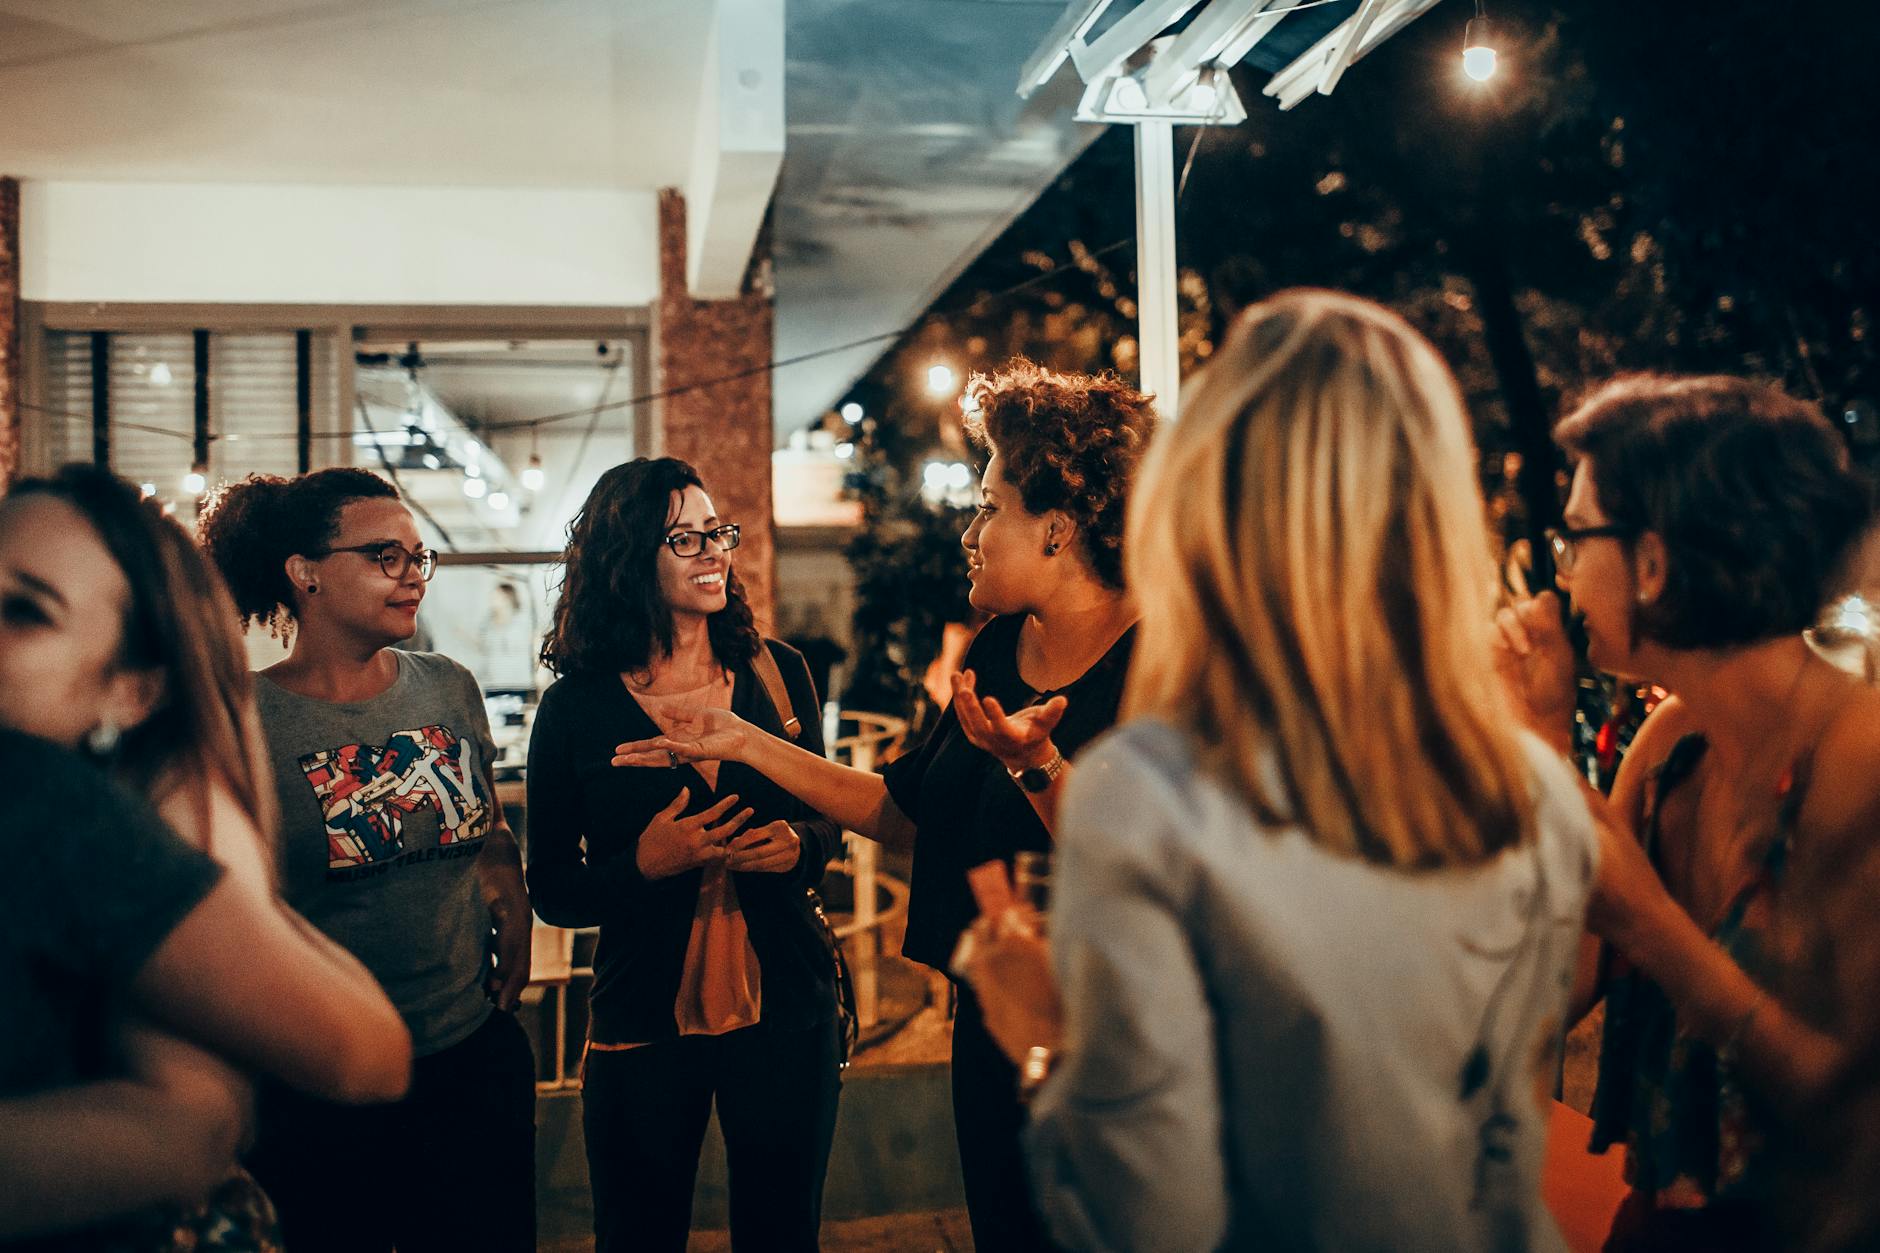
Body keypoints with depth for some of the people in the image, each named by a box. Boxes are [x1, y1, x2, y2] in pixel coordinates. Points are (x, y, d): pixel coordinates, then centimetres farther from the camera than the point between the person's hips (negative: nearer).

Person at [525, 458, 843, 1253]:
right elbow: (552, 889, -1)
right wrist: (641, 866, -19)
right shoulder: (575, 709, -6)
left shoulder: (776, 672, 1)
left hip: (785, 1012, 2)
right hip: (641, 1022, -1)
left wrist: (800, 846, -10)